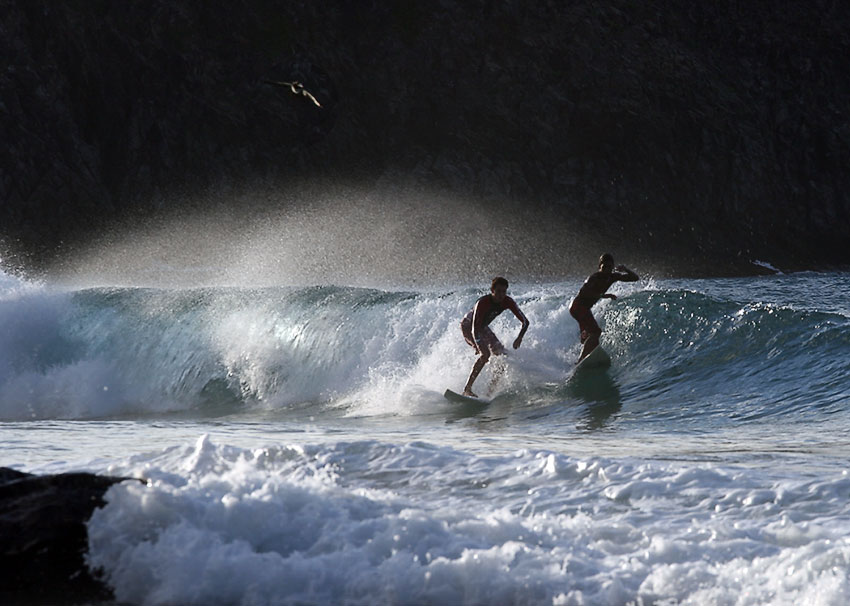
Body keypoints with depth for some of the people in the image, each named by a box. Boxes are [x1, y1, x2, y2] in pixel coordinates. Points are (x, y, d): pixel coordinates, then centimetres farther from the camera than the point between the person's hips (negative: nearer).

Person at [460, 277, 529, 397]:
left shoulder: (507, 302, -19)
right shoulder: (482, 303, -37)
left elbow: (525, 321, -17)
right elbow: (474, 328, -43)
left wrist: (520, 337, -34)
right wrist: (479, 346, -58)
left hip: (483, 327, 7)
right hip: (468, 325, -7)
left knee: (501, 354, -2)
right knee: (485, 354, -27)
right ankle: (467, 389, -29)